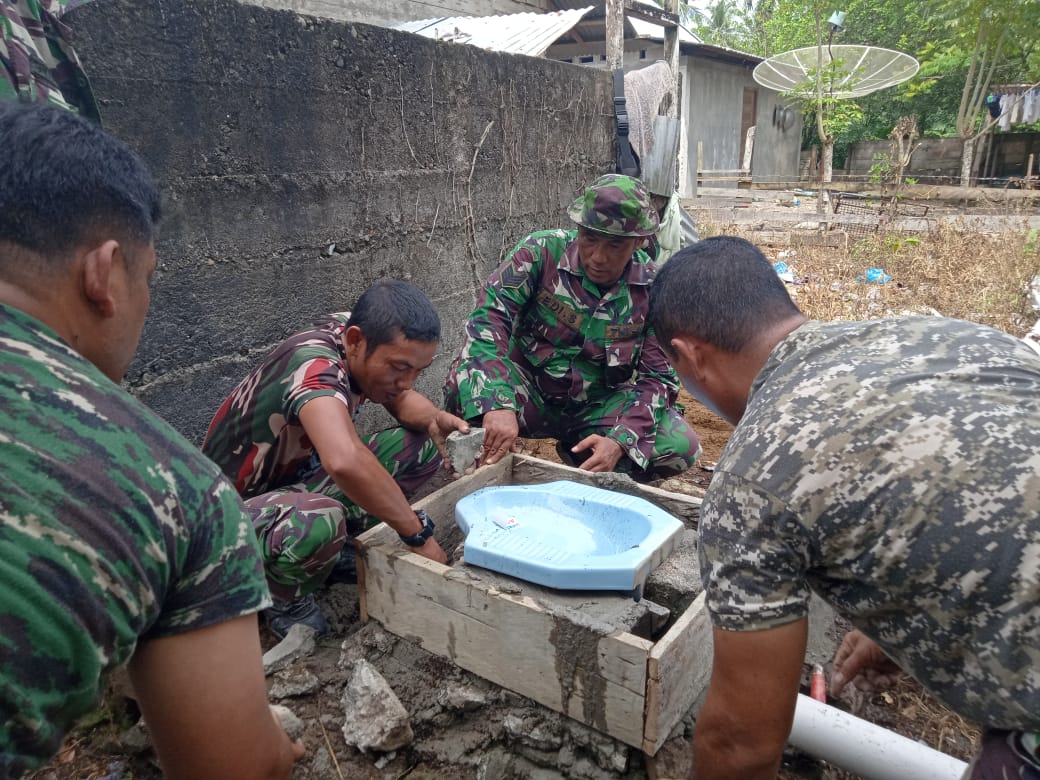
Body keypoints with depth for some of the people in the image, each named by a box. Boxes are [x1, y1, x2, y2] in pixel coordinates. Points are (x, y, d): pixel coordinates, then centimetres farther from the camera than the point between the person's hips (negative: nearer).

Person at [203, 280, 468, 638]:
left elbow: (402, 399, 6)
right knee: (320, 522, -40)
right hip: (233, 509, -8)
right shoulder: (314, 365, -34)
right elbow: (344, 461, -52)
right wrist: (418, 534, -39)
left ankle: (335, 551, 5)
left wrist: (434, 419, -18)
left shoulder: (359, 335, -11)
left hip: (298, 480, 8)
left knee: (421, 444, -5)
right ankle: (285, 599, -6)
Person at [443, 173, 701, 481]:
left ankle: (582, 461, 6)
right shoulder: (542, 251, -15)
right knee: (463, 384, -33)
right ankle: (487, 462, 0)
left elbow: (659, 376, -9)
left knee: (682, 447, -21)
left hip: (598, 406, 2)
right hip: (529, 393, -2)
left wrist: (620, 441, -27)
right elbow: (489, 318, -26)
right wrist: (497, 405, -41)